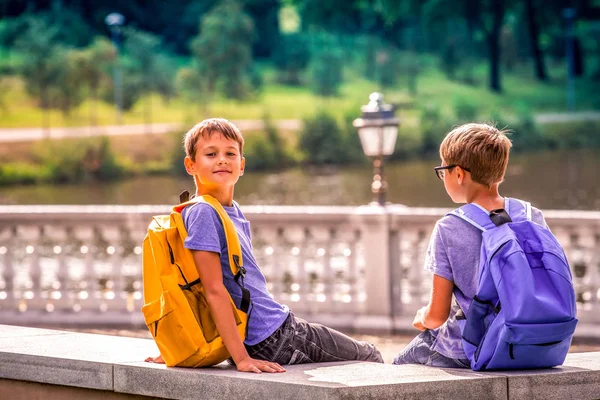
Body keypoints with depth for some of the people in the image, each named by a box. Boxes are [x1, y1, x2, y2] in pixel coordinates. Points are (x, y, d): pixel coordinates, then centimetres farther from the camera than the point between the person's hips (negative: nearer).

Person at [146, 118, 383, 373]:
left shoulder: (234, 212, 11)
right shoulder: (202, 213, -18)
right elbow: (215, 290, -23)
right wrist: (241, 358, -28)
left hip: (282, 322, 8)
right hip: (271, 339, -8)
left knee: (368, 353, 24)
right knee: (369, 357, 8)